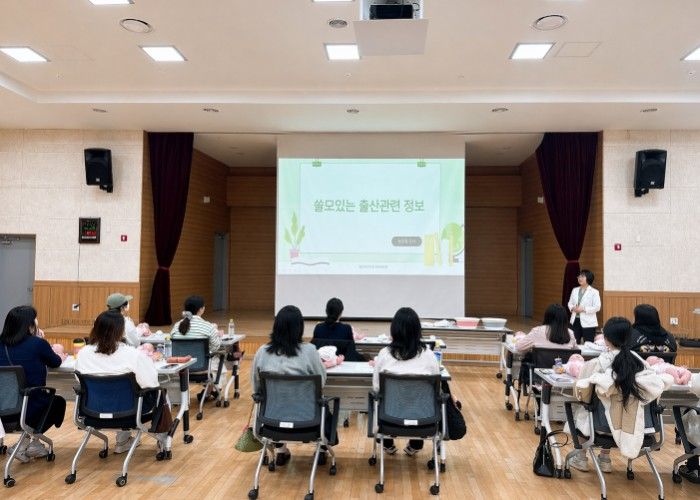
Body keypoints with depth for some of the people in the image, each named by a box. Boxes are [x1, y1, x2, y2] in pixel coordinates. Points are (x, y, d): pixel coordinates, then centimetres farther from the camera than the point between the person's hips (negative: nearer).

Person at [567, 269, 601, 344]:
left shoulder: (594, 292, -6)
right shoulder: (575, 290, 11)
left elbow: (597, 307, -12)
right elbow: (570, 303, 15)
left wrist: (583, 309, -20)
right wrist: (572, 308, -8)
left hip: (588, 322, -5)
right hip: (575, 321, 5)